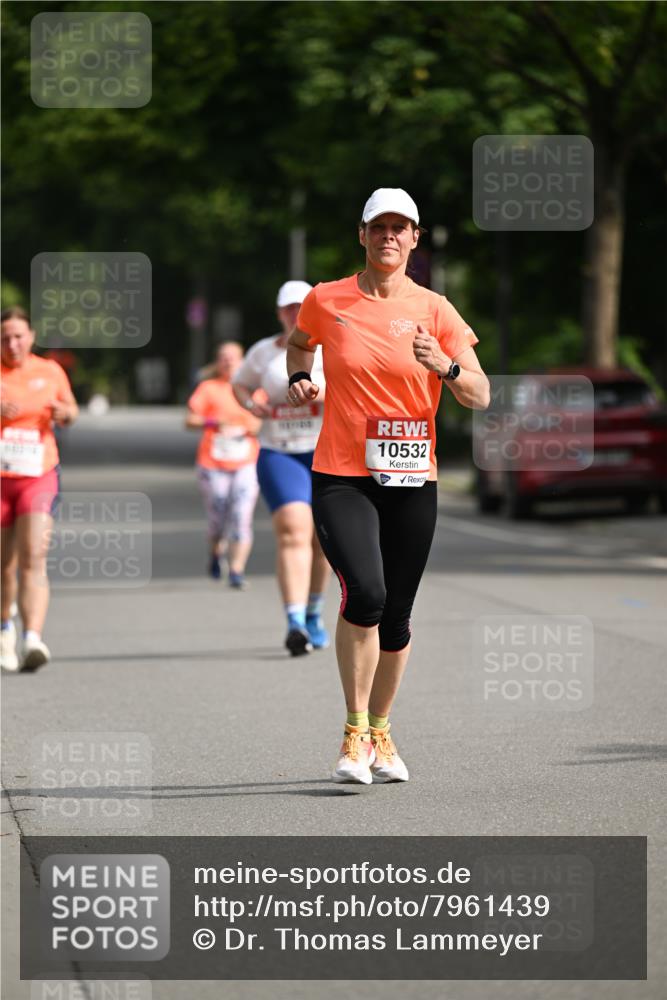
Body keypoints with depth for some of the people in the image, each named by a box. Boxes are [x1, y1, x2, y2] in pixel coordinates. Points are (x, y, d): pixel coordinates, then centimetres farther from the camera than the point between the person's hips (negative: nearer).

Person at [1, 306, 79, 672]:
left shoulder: (49, 371, 7)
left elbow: (69, 411, 21)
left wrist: (65, 412, -3)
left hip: (38, 477, 0)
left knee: (34, 557, -17)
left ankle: (32, 638, -28)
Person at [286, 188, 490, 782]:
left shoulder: (435, 311, 2)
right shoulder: (326, 301, 2)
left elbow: (480, 397, -3)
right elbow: (299, 342, 26)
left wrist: (444, 366, -21)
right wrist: (300, 378, 7)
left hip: (412, 482, 2)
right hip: (341, 479, -2)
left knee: (396, 616, 7)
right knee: (364, 593, -23)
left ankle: (380, 732, 28)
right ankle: (354, 733, -10)